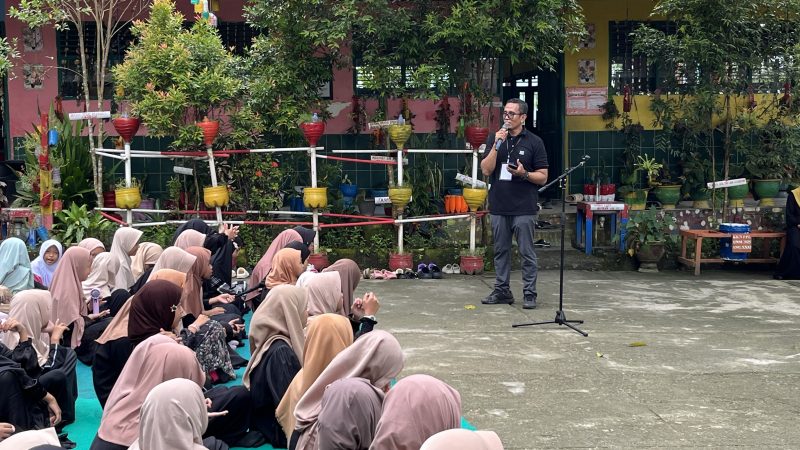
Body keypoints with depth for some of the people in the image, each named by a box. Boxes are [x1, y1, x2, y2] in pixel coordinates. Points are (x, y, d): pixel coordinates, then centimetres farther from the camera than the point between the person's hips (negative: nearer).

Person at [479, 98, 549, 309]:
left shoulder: (534, 142, 0)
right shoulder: (495, 139, 7)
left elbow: (543, 177, -1)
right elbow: (486, 170, -3)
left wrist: (524, 174, -19)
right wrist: (497, 145, -13)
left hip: (524, 208, -3)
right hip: (499, 206, 3)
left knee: (527, 253, 0)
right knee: (501, 251, 10)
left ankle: (529, 294, 8)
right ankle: (502, 291, 20)